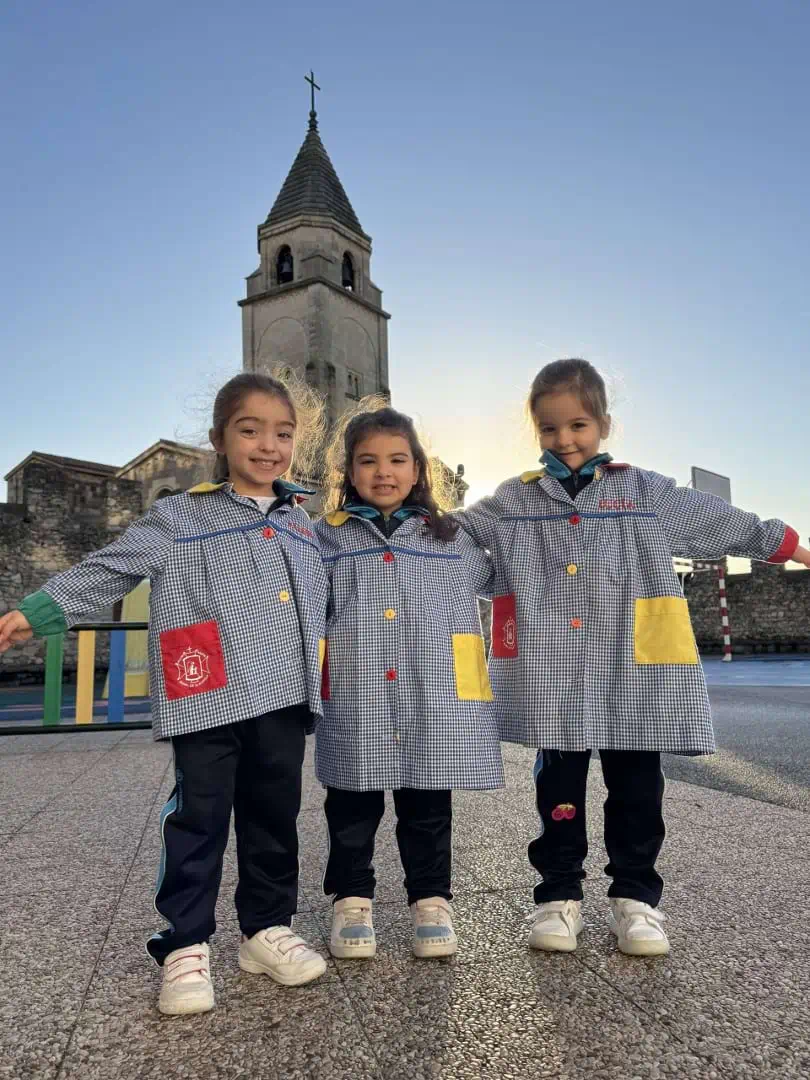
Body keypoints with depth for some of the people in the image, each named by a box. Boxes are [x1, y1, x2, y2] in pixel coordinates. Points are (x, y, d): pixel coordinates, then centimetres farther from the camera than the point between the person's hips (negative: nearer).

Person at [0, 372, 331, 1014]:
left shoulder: (301, 523, 15)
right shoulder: (181, 518, 2)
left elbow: (320, 603, 24)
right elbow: (109, 570, 0)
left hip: (284, 697, 4)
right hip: (210, 699, -4)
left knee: (274, 818, 13)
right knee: (199, 821, 0)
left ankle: (267, 929, 29)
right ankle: (185, 948, 15)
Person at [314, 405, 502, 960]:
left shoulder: (449, 536, 9)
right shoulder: (326, 537, 6)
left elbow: (499, 576, 20)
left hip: (432, 700, 1)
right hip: (355, 703, 0)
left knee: (427, 809, 12)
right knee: (353, 809, 11)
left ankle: (431, 899, 29)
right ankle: (352, 899, 29)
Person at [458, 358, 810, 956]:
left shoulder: (646, 491, 6)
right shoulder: (514, 500, 6)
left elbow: (721, 522, 12)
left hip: (631, 673, 0)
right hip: (551, 681, 0)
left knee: (636, 791, 10)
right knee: (558, 791, 10)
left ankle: (635, 897, 27)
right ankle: (559, 896, 25)